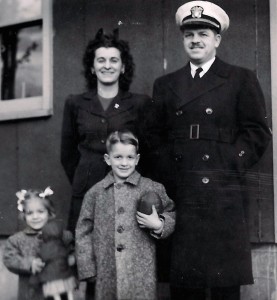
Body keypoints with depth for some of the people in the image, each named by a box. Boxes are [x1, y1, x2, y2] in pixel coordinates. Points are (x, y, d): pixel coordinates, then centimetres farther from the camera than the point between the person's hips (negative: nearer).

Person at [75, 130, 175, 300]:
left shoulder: (152, 189, 2)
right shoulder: (95, 193, 4)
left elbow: (171, 215, 12)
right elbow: (83, 233, 8)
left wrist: (158, 225, -10)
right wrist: (87, 270, 4)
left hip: (142, 275, -1)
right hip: (107, 275, 1)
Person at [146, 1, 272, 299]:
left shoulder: (241, 79, 6)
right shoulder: (165, 84, 17)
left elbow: (256, 131, 1)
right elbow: (155, 136, 15)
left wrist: (230, 166, -9)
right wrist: (166, 175, 2)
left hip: (222, 193, -3)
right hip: (178, 194, 3)